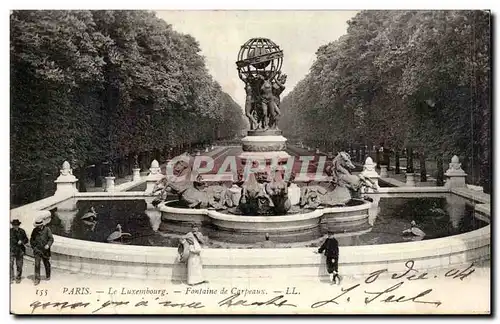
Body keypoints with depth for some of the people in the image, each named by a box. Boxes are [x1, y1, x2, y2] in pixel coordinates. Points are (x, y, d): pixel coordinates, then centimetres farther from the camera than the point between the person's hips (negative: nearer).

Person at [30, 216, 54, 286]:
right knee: (37, 264, -10)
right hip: (37, 250, 1)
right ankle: (37, 279, -8)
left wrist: (48, 245, -24)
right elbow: (31, 239, 15)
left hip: (45, 250, -1)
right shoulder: (35, 230, 3)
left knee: (46, 264, 13)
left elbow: (51, 239, -6)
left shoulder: (47, 230, -4)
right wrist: (33, 247, 2)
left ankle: (48, 276, 34)